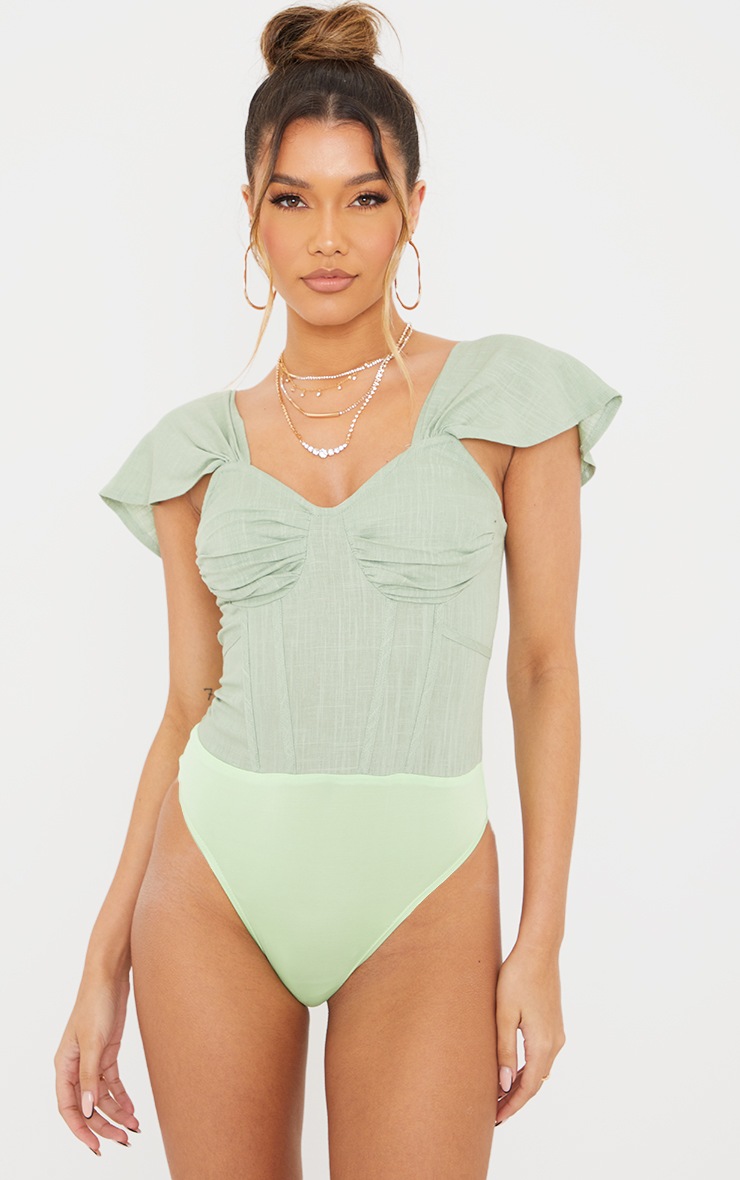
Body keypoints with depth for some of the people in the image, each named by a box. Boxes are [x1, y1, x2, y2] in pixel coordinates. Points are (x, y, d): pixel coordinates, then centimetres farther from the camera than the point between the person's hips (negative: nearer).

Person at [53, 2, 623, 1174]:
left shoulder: (509, 397, -2)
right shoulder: (203, 444, 4)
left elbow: (544, 666, -2)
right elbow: (191, 707, 6)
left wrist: (542, 943, -5)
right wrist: (105, 961, 5)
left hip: (422, 902, -2)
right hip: (214, 890, 2)